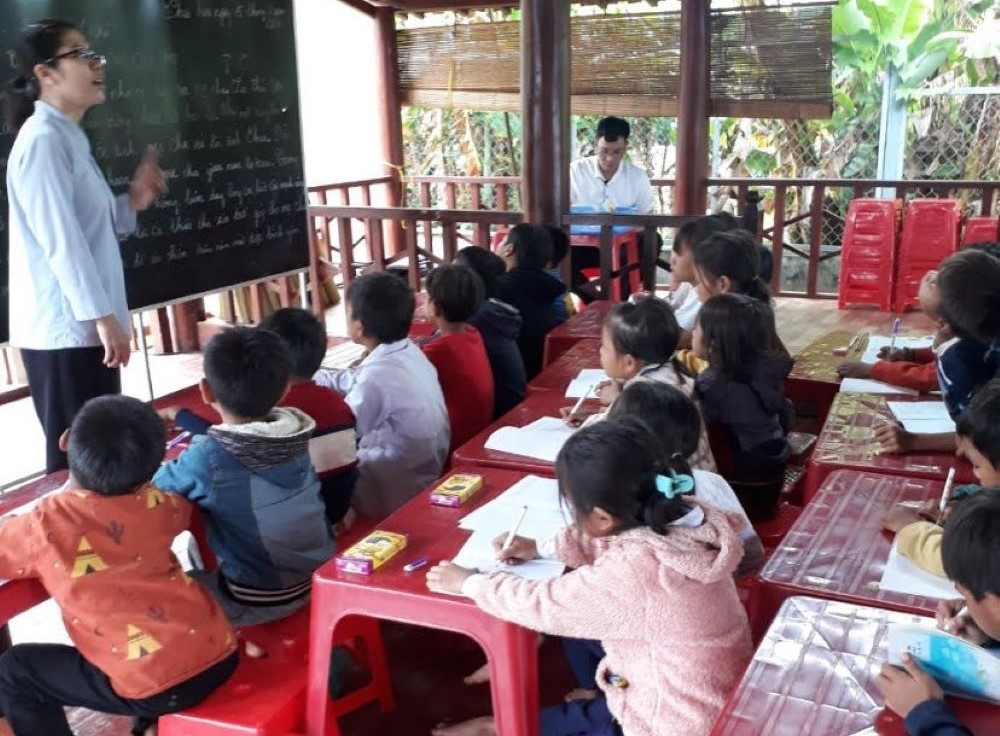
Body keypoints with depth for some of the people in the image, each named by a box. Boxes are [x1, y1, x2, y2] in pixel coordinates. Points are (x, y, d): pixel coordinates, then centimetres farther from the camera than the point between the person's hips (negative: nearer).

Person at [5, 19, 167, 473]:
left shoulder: (69, 138, 17)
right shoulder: (43, 140, -14)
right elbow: (60, 239, -20)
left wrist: (133, 201, 6)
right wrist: (102, 315, -21)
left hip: (83, 326, 10)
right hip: (65, 330, -10)